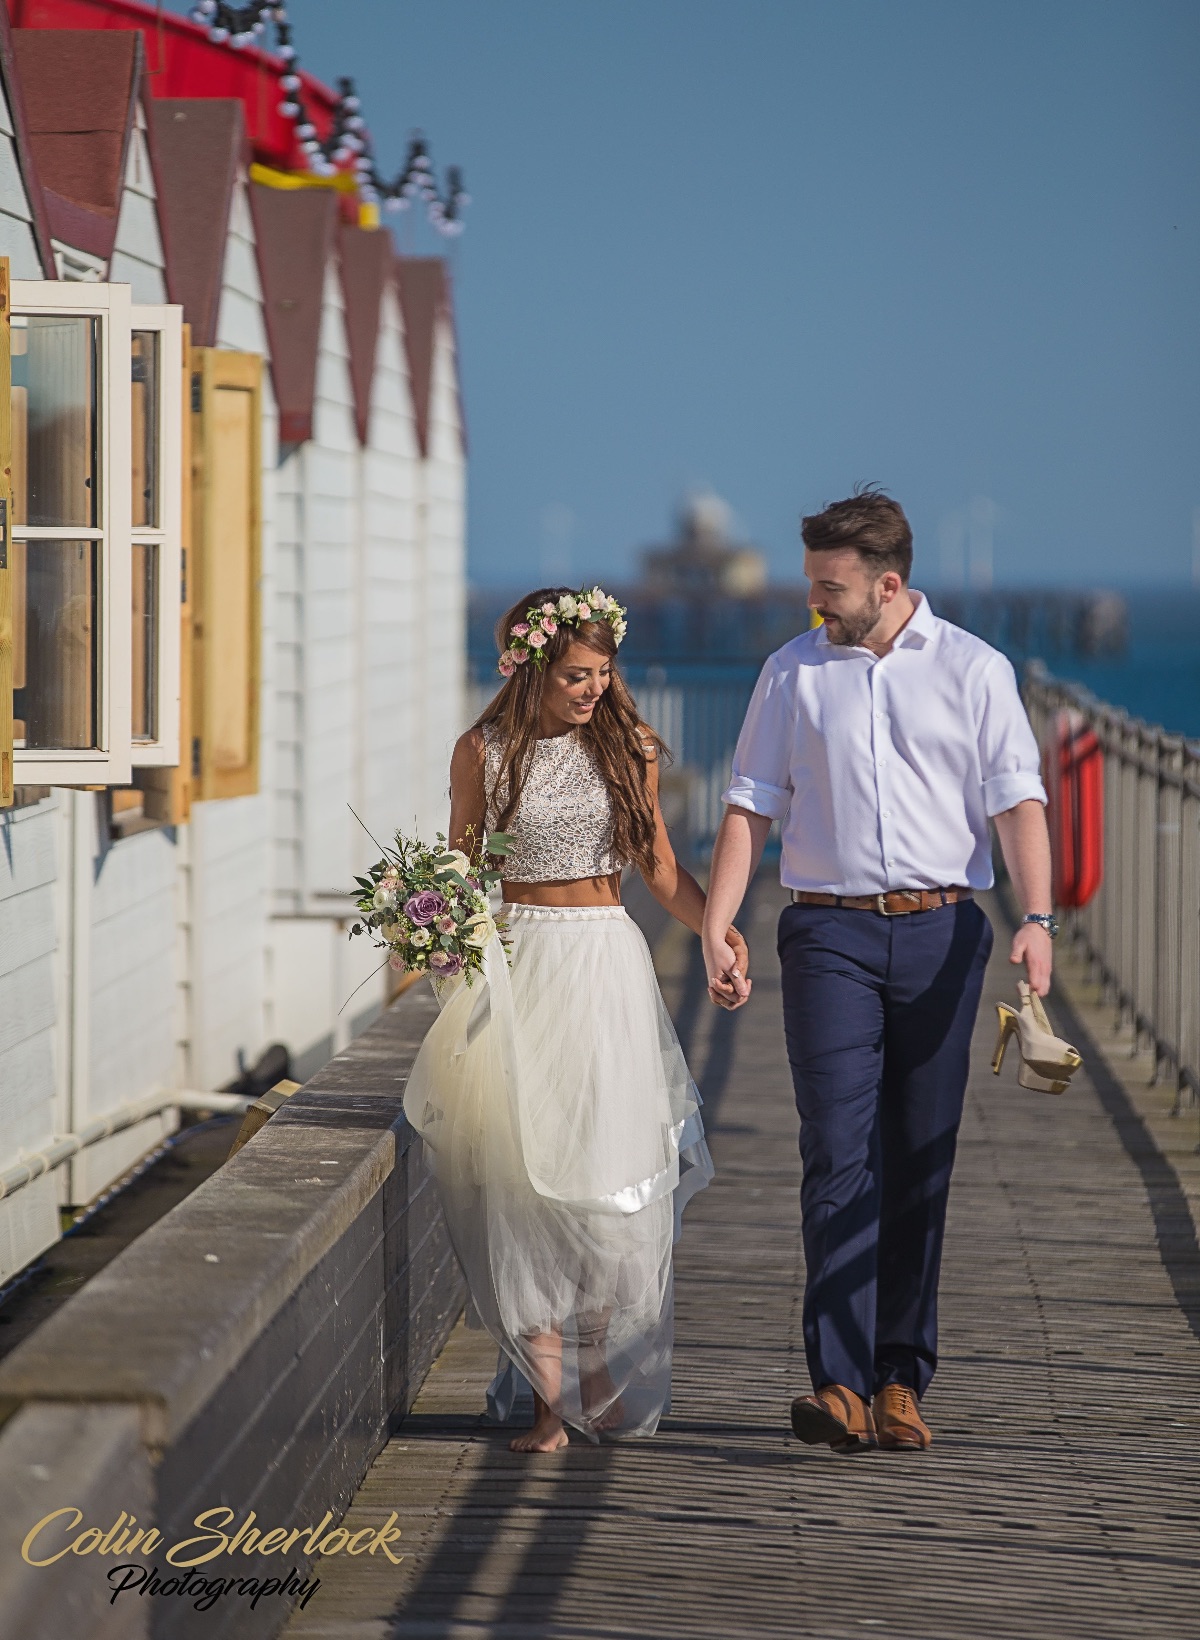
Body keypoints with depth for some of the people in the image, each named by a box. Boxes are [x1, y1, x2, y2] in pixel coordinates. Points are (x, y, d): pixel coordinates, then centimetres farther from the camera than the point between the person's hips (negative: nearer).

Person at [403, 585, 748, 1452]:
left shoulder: (629, 748, 5)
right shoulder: (484, 752, 2)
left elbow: (661, 866, 12)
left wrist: (720, 929, -4)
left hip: (606, 964, 1)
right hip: (514, 965, -1)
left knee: (608, 1171, -3)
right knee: (522, 1173, -6)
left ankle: (603, 1372, 13)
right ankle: (550, 1397, -3)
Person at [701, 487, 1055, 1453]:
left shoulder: (974, 671, 5)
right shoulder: (794, 673, 9)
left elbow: (1018, 801, -2)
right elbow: (752, 807, 9)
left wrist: (1037, 917, -17)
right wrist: (716, 927, -2)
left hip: (943, 933, 0)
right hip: (832, 936, 0)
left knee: (920, 1165, 4)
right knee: (840, 1157, -11)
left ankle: (900, 1381, 12)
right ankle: (840, 1386, -17)